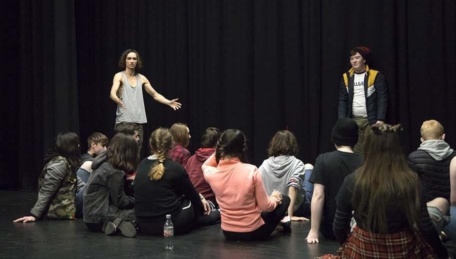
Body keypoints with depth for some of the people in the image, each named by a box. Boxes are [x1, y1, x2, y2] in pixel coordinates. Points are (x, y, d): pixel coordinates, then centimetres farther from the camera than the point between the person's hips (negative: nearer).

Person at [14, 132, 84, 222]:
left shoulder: (66, 161, 9)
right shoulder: (60, 164, -20)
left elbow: (75, 180, 19)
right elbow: (46, 191, -22)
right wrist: (34, 215, -22)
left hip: (62, 210, 9)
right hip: (60, 213, -9)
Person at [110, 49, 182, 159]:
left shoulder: (141, 78, 13)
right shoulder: (119, 76, -1)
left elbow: (155, 94, 18)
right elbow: (112, 94, -17)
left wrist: (169, 102, 4)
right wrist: (119, 101, -39)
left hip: (138, 121, 4)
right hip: (123, 120, -4)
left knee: (136, 153, 4)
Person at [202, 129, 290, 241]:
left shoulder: (211, 174, -13)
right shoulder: (251, 171, -22)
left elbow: (206, 165, 15)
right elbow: (265, 206, -14)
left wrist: (218, 152, 0)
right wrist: (275, 198, 8)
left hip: (228, 233, 4)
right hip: (253, 232, -4)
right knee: (284, 199, 21)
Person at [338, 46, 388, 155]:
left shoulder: (376, 76, -2)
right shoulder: (346, 77, 8)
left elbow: (382, 99, -6)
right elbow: (342, 101, 8)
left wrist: (380, 120, -15)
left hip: (371, 120, -3)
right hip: (353, 120, 3)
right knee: (356, 151, 1)